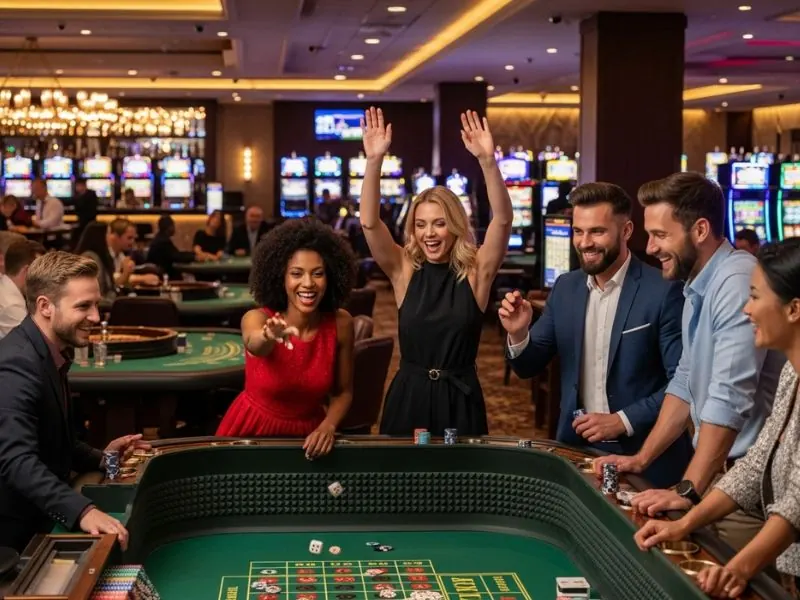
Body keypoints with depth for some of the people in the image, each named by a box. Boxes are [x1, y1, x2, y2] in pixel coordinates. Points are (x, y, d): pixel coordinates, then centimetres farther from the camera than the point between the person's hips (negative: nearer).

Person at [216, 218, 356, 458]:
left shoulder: (340, 324, -10)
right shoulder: (257, 319, -17)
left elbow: (343, 392, 1)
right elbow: (254, 345, -41)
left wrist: (328, 426, -17)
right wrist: (269, 337, -62)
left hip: (307, 436, 1)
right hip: (253, 432, -1)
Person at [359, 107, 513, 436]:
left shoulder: (476, 272, -4)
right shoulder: (405, 271, -1)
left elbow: (503, 219, -18)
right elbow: (370, 223, -13)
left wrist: (488, 161, -30)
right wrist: (374, 161, -25)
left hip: (459, 399, -1)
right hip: (408, 398, 1)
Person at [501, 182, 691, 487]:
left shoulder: (663, 291, -13)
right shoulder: (565, 287, 4)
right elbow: (529, 368, 8)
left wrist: (623, 421, -19)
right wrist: (519, 334, -11)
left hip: (644, 458, -4)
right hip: (575, 449, 5)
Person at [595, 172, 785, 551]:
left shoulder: (739, 282, -21)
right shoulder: (698, 288, 11)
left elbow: (729, 399, -27)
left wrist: (688, 490, -26)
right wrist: (642, 458, 11)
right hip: (717, 471, 9)